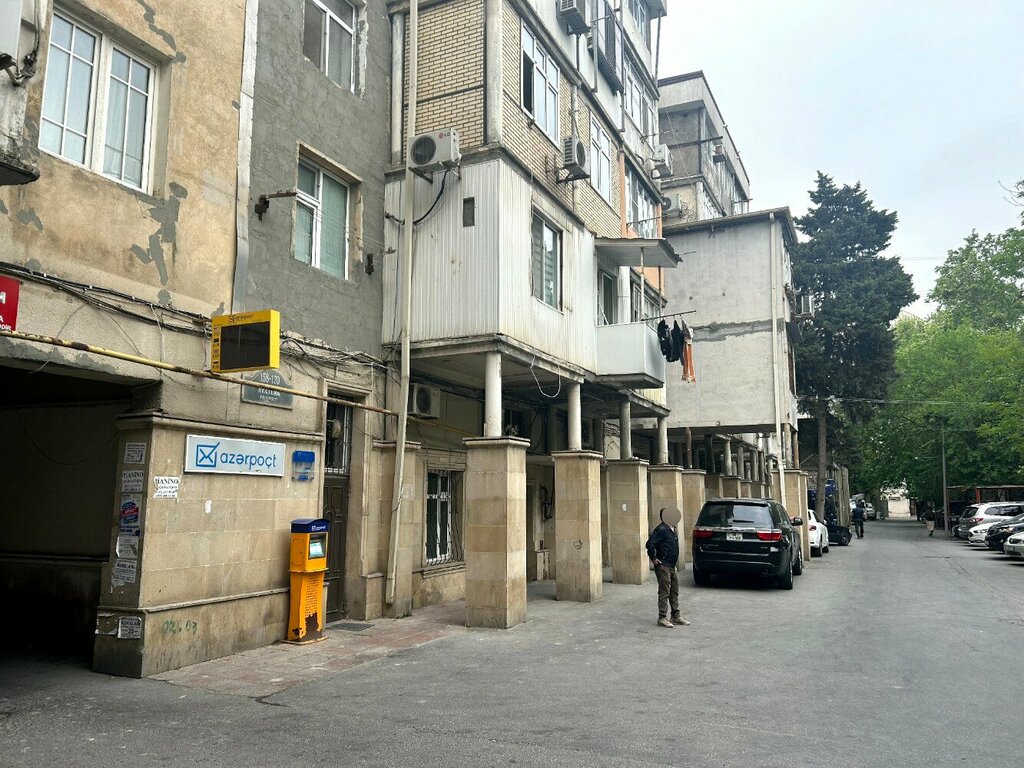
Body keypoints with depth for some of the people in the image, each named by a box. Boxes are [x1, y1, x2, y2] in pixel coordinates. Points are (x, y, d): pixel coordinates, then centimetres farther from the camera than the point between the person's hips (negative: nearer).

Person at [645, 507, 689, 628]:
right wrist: (653, 558, -17)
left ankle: (676, 616, 21)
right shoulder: (661, 529, -17)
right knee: (664, 592, -4)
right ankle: (662, 618, 3)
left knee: (674, 592, 13)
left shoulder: (672, 529, 13)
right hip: (663, 566, -9)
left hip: (672, 566, 9)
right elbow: (650, 544, -24)